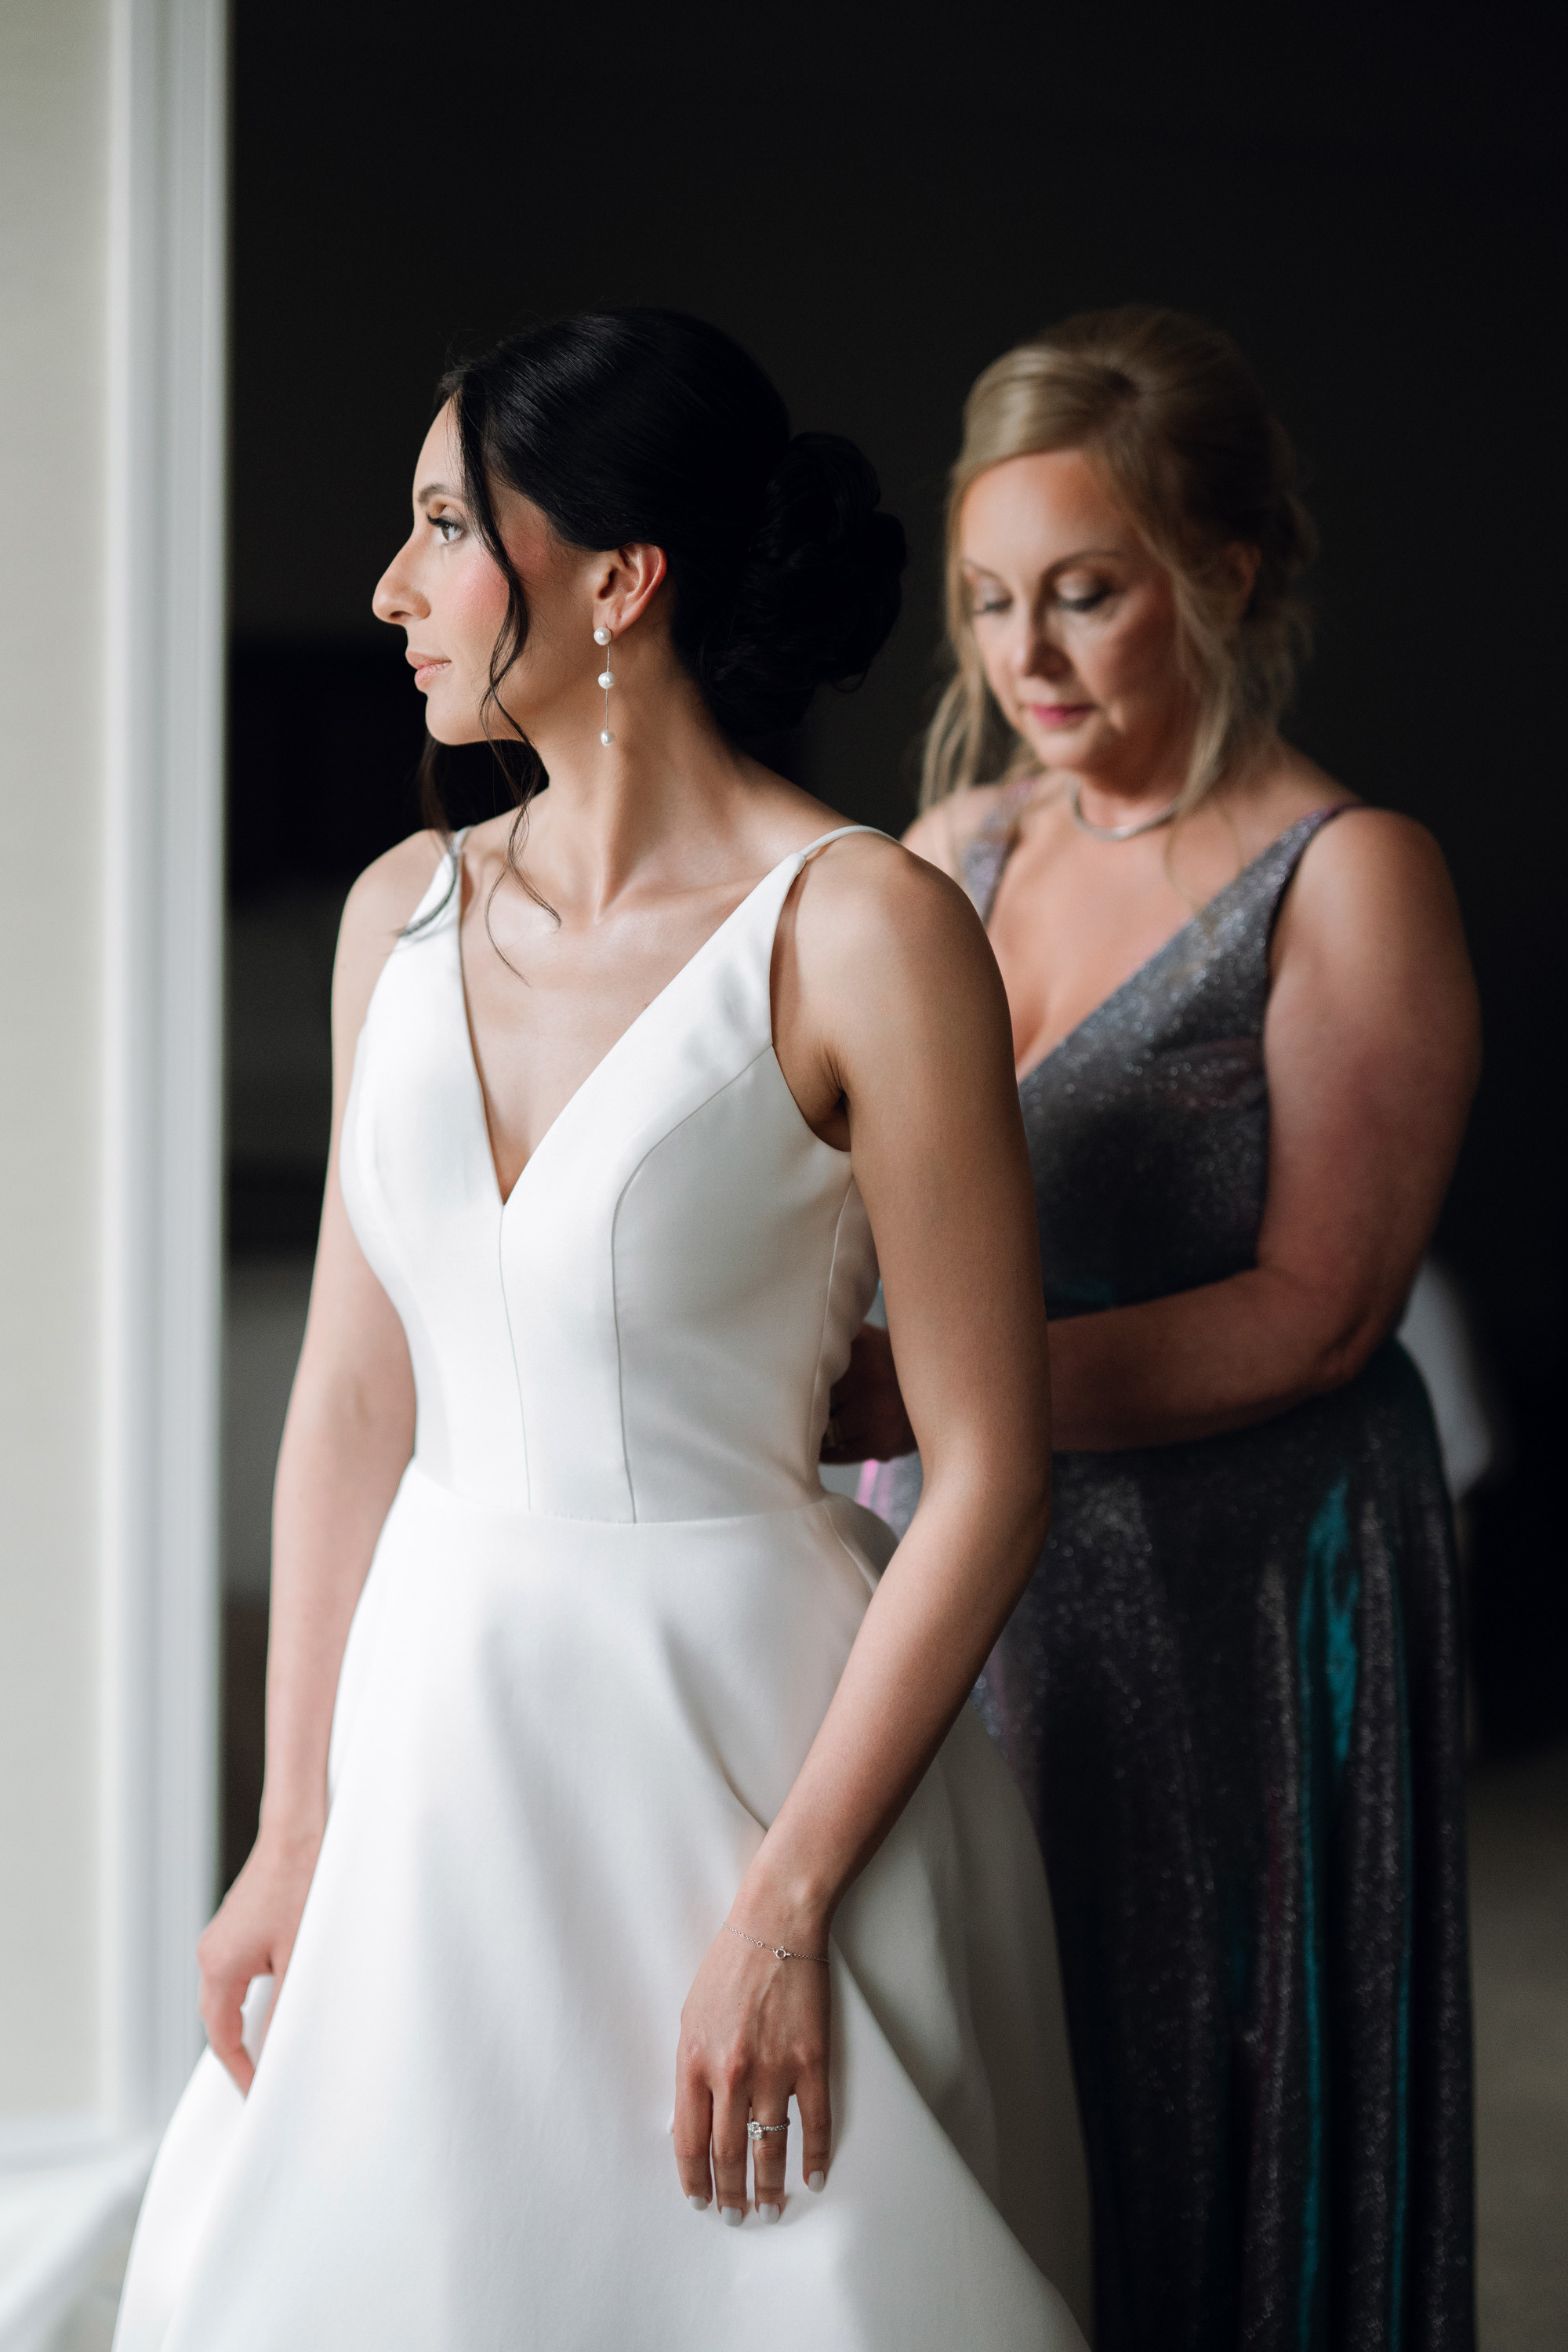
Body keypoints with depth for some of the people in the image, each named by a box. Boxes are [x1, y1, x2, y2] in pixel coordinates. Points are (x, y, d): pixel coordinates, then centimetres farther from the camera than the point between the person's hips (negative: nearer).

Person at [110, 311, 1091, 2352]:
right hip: (436, 1725, 5)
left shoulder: (861, 931, -12)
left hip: (747, 1721, -5)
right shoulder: (406, 914, 6)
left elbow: (989, 1475, -12)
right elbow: (351, 1397, 9)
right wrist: (293, 1836, 6)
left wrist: (785, 1901, -15)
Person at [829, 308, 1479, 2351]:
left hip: (1229, 1613, -5)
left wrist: (920, 1396, -22)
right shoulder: (953, 849, 10)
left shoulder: (1350, 879, -6)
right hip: (952, 1578, 5)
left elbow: (1312, 1316, -14)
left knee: (1197, 2163, 4)